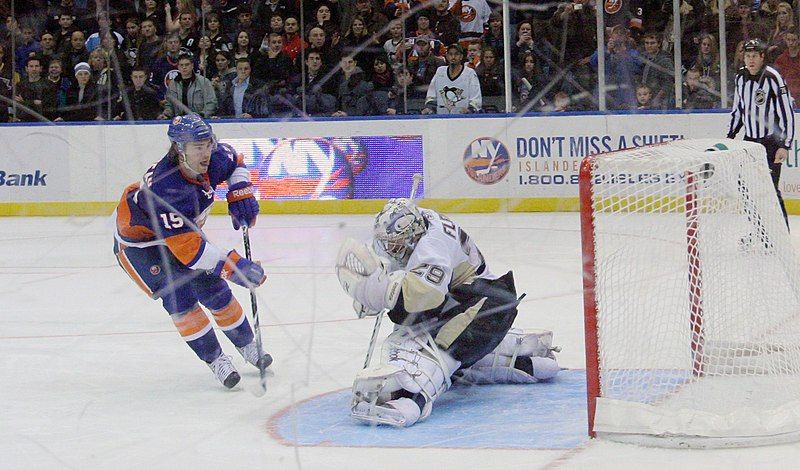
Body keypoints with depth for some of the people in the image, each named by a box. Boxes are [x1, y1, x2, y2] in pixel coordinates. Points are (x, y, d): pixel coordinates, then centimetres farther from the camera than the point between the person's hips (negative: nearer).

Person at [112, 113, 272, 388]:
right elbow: (187, 249, -42)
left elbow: (234, 161, 9)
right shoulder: (167, 189, -42)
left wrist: (240, 194, -6)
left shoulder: (212, 160, -20)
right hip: (138, 242, -7)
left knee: (215, 290, 5)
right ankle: (215, 360, -9)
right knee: (179, 296, -21)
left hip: (185, 230, 7)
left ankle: (248, 348, 23)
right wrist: (234, 266, -42)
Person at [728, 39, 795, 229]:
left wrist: (785, 145, -20)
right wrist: (730, 136, 17)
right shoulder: (740, 77, 5)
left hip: (771, 141, -7)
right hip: (750, 139, 7)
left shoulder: (773, 78, -16)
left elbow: (787, 113, -17)